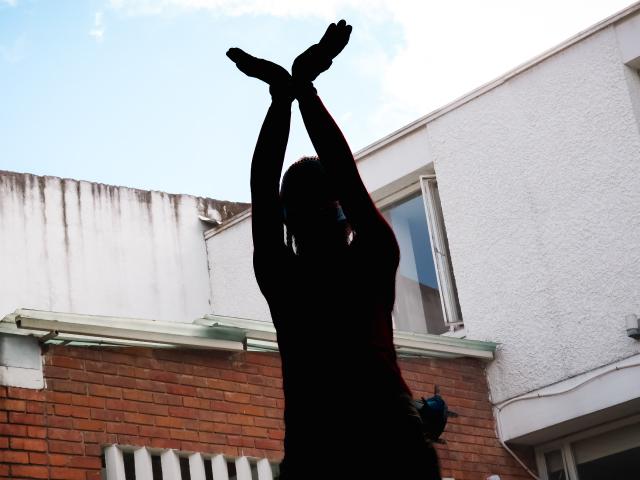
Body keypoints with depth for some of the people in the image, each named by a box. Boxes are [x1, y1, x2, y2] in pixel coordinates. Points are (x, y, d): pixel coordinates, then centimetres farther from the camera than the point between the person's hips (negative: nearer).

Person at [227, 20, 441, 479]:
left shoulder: (371, 263, 17)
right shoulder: (282, 279, 20)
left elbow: (347, 176, 9)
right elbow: (262, 190, 11)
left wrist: (305, 87, 7)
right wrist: (282, 97, 7)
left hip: (388, 435, -1)